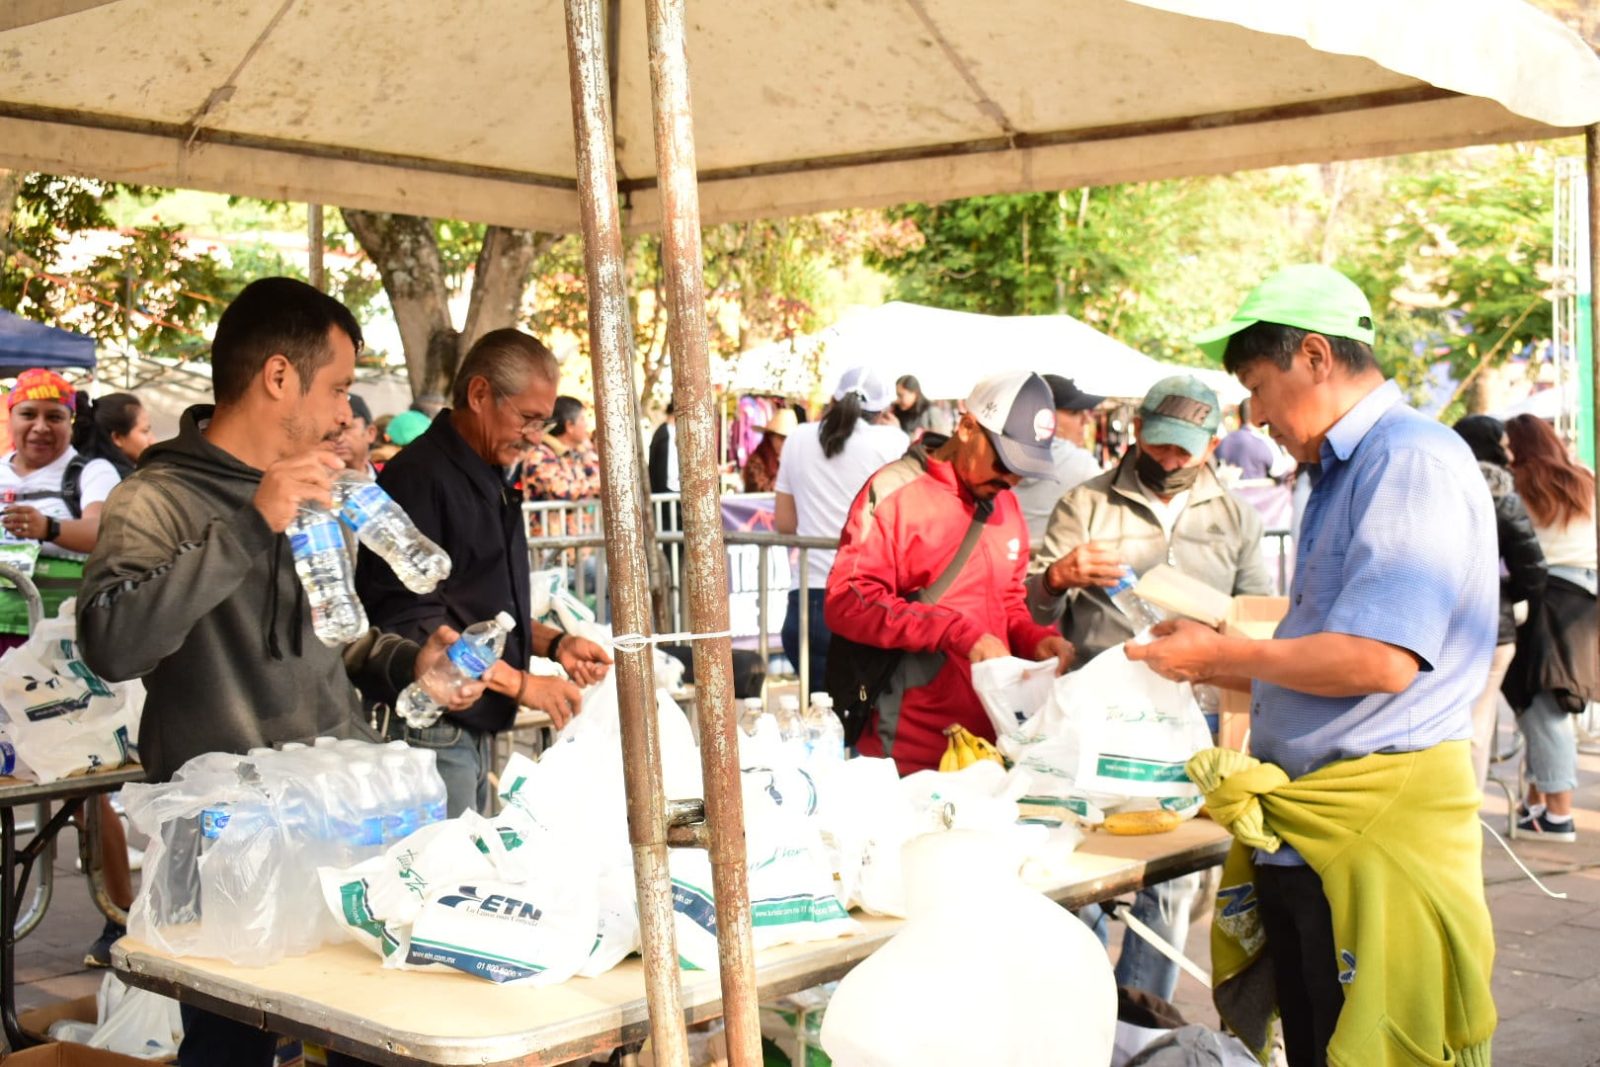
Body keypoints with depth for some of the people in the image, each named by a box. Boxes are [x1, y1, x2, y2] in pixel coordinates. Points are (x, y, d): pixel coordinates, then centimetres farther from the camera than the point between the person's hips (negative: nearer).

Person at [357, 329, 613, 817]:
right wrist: (520, 683, -18)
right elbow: (410, 621, -22)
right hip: (430, 734, -10)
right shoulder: (419, 476, -15)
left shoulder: (488, 480, 16)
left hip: (474, 731, 10)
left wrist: (553, 642, 8)